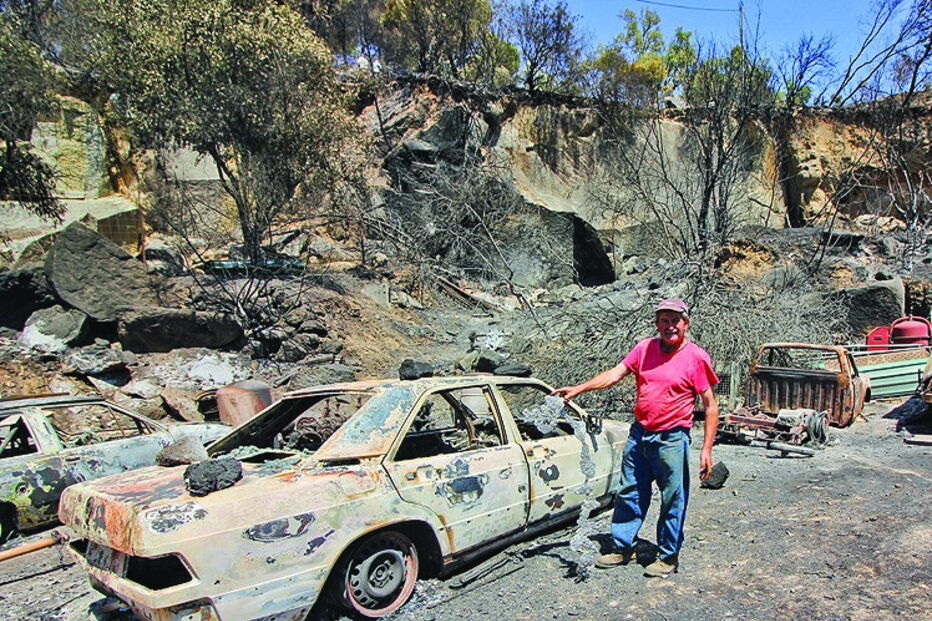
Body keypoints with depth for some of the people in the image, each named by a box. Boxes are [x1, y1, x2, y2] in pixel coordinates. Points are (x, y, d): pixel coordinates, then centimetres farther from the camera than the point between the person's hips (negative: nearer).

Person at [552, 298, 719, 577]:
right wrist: (578, 389, -8)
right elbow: (615, 374, 3)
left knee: (673, 501, 6)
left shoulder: (696, 357, -7)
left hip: (671, 439, -4)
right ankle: (623, 548, 27)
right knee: (629, 494, 13)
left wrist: (706, 449, -10)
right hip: (639, 434, 5)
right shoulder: (645, 348, 5)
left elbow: (711, 406, -6)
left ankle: (668, 557, 23)